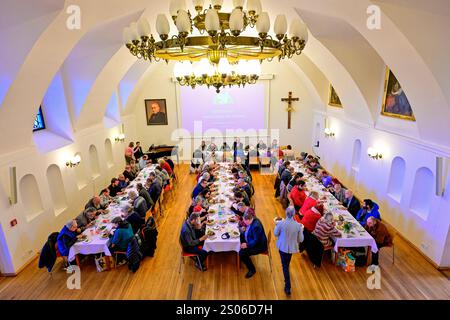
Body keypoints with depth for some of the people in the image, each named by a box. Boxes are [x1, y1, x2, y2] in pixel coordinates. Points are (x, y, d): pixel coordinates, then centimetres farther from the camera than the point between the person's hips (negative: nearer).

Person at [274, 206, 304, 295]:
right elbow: (300, 240, -8)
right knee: (287, 264, 31)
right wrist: (301, 230, 7)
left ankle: (288, 287, 16)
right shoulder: (298, 225, -20)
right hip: (292, 247, 2)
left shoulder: (281, 223, -25)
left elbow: (275, 234, -7)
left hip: (282, 247, -2)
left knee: (285, 265, 14)